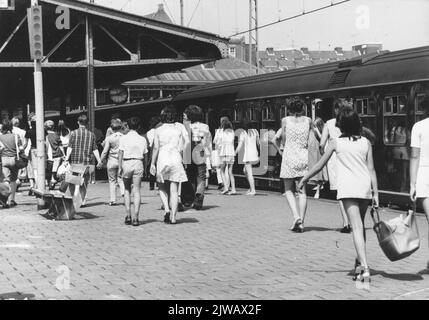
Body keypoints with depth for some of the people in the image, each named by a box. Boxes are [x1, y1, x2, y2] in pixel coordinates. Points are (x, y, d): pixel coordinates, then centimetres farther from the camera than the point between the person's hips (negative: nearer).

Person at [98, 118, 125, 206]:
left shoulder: (109, 138, -6)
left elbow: (105, 151, -5)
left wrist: (101, 162, 5)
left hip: (112, 161, -2)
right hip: (122, 160, 2)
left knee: (112, 181, 6)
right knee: (120, 179, 14)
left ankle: (113, 200, 7)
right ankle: (123, 191, -14)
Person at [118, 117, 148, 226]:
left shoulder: (123, 138, 0)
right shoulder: (142, 139, 4)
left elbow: (121, 154, -3)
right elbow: (145, 156, 5)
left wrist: (120, 167, 0)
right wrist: (144, 168, 14)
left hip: (126, 163, 0)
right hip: (138, 164, 0)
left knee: (127, 190, 14)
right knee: (137, 191, 2)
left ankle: (128, 216, 6)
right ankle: (135, 218, -3)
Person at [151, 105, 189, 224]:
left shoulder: (158, 130, 2)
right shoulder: (179, 126, 3)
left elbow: (156, 148, -1)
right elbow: (187, 141, -7)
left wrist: (152, 163, 5)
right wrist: (180, 152, 4)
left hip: (162, 160, 0)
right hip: (176, 160, 0)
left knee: (162, 188, 18)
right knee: (174, 190, 3)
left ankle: (166, 209, -3)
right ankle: (173, 217, -1)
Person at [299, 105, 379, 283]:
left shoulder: (337, 142, 1)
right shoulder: (365, 142, 7)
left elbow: (320, 165, 6)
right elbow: (371, 170, 4)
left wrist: (304, 179, 18)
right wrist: (376, 193, 6)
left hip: (348, 188, -4)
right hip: (365, 187, 4)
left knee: (356, 227, -10)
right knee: (360, 226, 20)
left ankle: (364, 268, -21)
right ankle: (360, 262, 27)